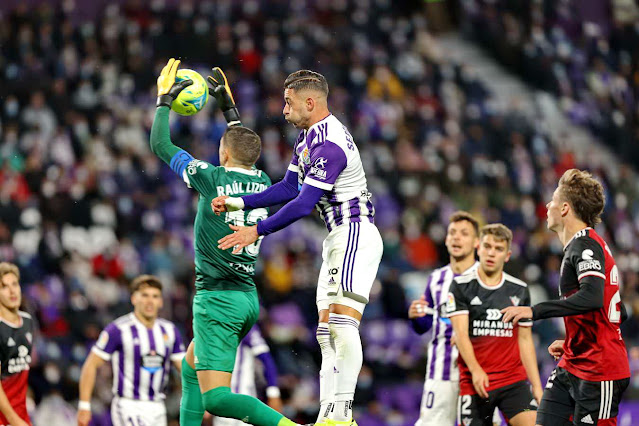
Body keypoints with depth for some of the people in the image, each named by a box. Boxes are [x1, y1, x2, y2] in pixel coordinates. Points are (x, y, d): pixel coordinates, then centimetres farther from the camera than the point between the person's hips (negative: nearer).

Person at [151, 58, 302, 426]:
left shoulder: (212, 177, -11)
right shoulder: (263, 183, 6)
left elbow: (160, 146, 1)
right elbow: (245, 148, 30)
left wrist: (164, 101, 13)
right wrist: (227, 103, 35)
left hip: (218, 297, -8)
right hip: (249, 297, 8)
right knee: (191, 366, 28)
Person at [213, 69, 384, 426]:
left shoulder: (330, 145, -20)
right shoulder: (309, 136, 14)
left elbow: (304, 204, -23)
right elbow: (289, 188, 20)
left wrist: (258, 231, -18)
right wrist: (238, 203, 14)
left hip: (355, 235, -11)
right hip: (338, 239, 11)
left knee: (343, 324, -19)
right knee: (327, 330, 6)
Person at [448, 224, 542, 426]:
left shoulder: (520, 290, 9)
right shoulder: (461, 286, 0)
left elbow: (525, 341, 13)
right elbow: (460, 333, -9)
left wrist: (537, 386, 7)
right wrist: (476, 370, -24)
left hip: (514, 380, 2)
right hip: (474, 382, -2)